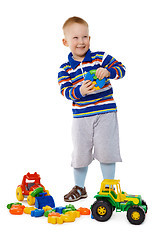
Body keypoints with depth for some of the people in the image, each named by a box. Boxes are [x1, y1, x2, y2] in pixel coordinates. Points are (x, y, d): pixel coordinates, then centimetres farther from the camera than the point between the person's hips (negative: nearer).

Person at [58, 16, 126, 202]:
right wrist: (79, 92, -26)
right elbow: (65, 90, -6)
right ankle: (79, 188, 26)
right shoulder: (65, 69, 2)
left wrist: (108, 72, -25)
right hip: (80, 116, 1)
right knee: (80, 152, 7)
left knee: (106, 150, 1)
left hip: (105, 113, -1)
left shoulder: (101, 58, 0)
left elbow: (121, 69, -5)